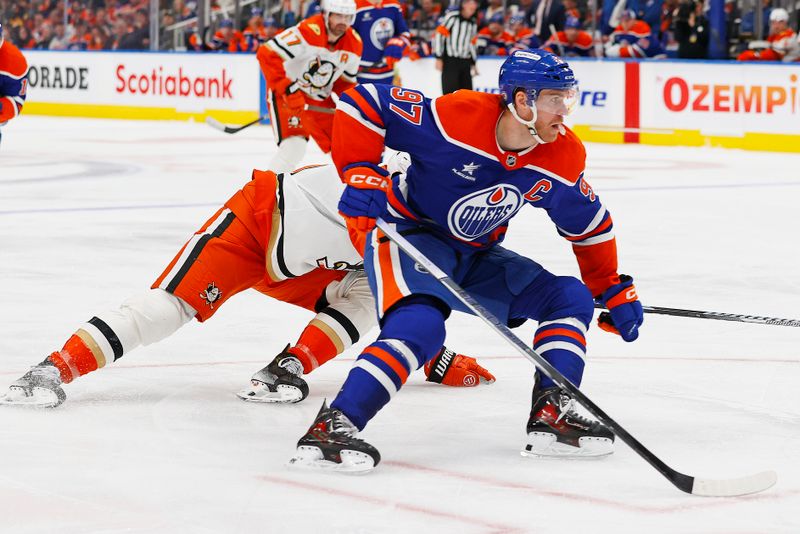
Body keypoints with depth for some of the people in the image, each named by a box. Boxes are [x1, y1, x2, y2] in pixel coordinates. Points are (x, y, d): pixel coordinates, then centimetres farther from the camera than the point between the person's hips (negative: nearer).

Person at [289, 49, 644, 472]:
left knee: (571, 299, -1)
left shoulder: (563, 158, -9)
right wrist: (361, 174, -27)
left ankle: (551, 415, -4)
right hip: (408, 235, -7)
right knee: (420, 325, -34)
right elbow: (362, 104, -21)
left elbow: (589, 225, 9)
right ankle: (332, 426, -35)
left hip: (475, 257, 7)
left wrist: (614, 290, 11)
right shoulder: (456, 116, -27)